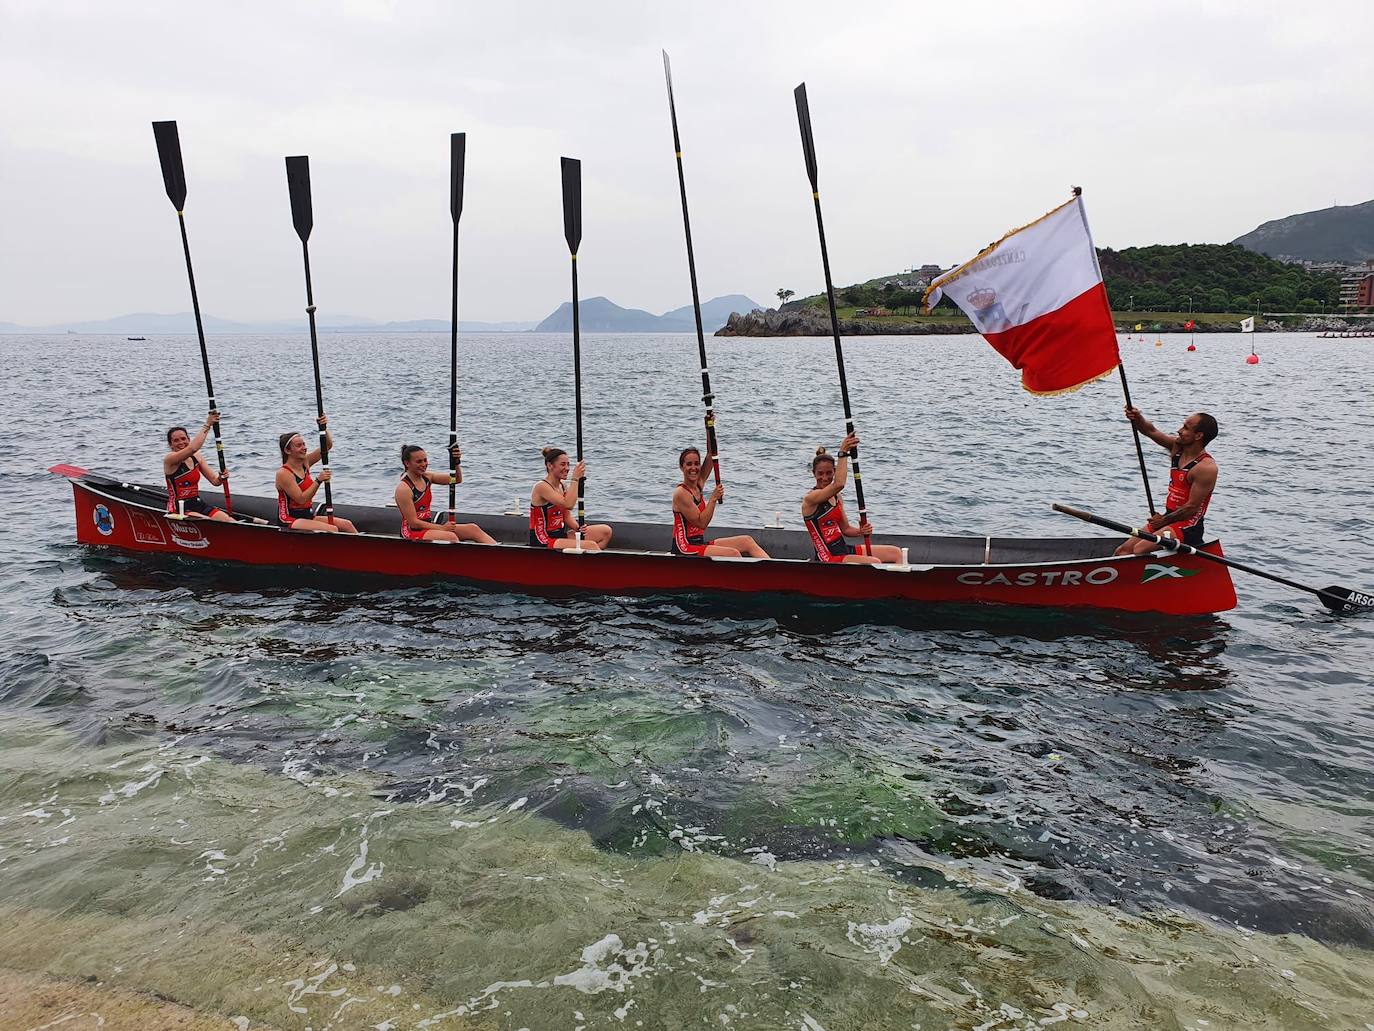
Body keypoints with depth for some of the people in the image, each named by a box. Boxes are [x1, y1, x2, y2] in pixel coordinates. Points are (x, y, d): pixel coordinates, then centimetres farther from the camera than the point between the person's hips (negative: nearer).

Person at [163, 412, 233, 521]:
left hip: (197, 504, 6)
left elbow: (214, 481, 9)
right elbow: (192, 448, -30)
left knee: (229, 521, -20)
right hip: (178, 509, -6)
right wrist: (207, 425, -25)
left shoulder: (197, 457, 10)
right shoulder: (169, 459, -9)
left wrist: (221, 478, -16)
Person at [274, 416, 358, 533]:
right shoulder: (283, 474, -15)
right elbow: (301, 499, -22)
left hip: (307, 516, 8)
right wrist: (318, 481, -26)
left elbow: (328, 445, 2)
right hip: (290, 521, -8)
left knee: (346, 524, -4)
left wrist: (324, 428, -16)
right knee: (332, 530, -26)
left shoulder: (305, 463, 7)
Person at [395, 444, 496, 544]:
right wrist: (442, 528, -18)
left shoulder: (427, 477, 6)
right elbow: (413, 523, -18)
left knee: (473, 528, -7)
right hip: (412, 532, -8)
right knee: (451, 536, -32)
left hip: (428, 527, 8)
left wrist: (456, 463, -17)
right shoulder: (403, 488, -16)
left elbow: (457, 479, 2)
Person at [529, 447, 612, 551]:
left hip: (560, 535, 9)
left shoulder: (563, 487, 11)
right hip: (543, 542, -9)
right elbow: (568, 505, -30)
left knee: (606, 531, 0)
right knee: (590, 545, -26)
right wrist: (575, 479, -22)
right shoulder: (541, 487, -16)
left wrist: (578, 528, -6)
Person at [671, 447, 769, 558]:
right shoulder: (681, 493, -15)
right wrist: (713, 498, -20)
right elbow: (701, 523, -20)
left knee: (747, 541, 1)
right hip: (685, 549, -9)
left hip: (700, 544, 9)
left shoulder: (699, 485, 9)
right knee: (733, 554, -24)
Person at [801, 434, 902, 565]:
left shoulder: (837, 497, 14)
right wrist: (843, 453, -25)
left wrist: (861, 531, -4)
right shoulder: (810, 498, -13)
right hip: (828, 558, -9)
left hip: (844, 550, 9)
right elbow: (839, 484, -31)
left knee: (896, 553, 7)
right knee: (875, 563, -27)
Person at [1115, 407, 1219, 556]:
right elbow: (1151, 431, 5)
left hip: (1187, 526, -8)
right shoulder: (1177, 447, 6)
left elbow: (1191, 508, -19)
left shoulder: (1206, 467, -17)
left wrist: (1164, 520, -10)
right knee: (1123, 550, -5)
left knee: (1139, 550, -28)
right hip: (1168, 519, 8)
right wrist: (1137, 418, -16)